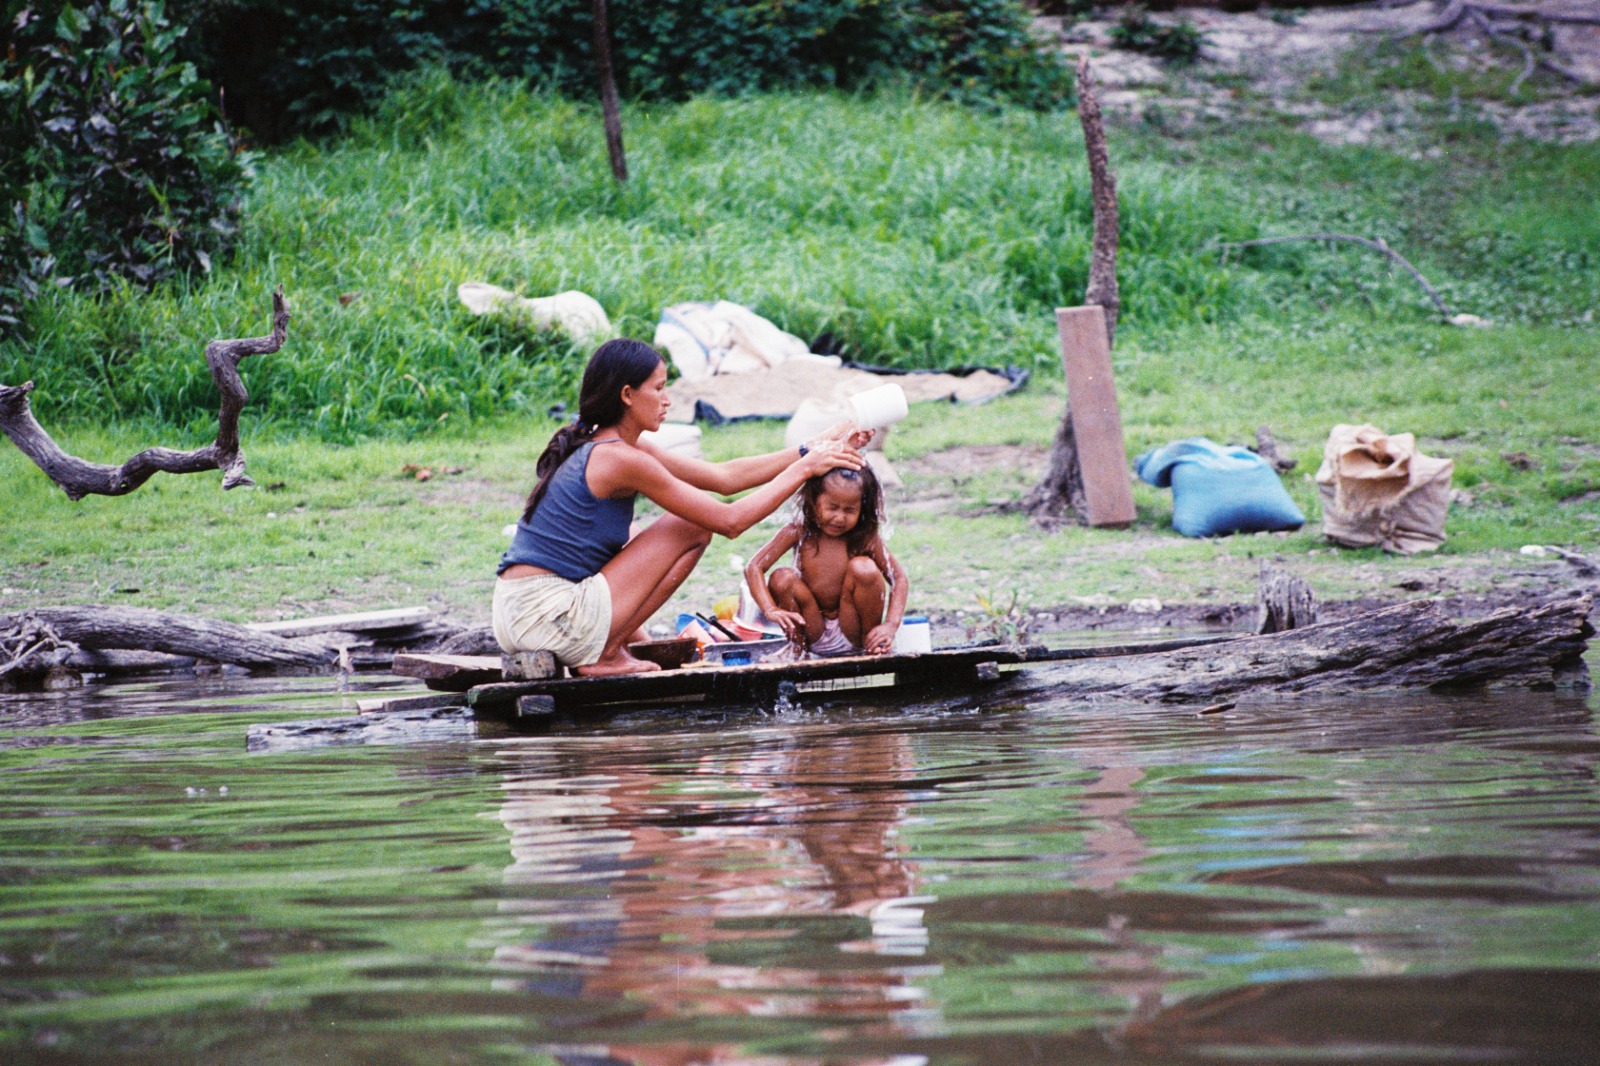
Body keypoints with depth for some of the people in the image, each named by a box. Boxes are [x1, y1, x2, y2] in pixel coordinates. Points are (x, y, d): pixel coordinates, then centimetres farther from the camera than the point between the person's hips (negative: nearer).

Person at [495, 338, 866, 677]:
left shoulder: (596, 446, 16)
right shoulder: (622, 460, -13)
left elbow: (724, 477, 17)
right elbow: (730, 521, -9)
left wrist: (812, 450, 14)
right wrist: (804, 469, -2)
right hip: (547, 617, -10)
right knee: (693, 527, 1)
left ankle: (603, 651, 13)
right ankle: (605, 655, -1)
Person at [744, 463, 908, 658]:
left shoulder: (866, 538, -10)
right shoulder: (799, 532, -10)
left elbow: (899, 579, -7)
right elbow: (754, 568, -15)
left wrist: (890, 625, -24)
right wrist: (771, 609, -32)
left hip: (852, 633, 0)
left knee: (863, 568, -24)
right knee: (782, 578, -23)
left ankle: (871, 646, -6)